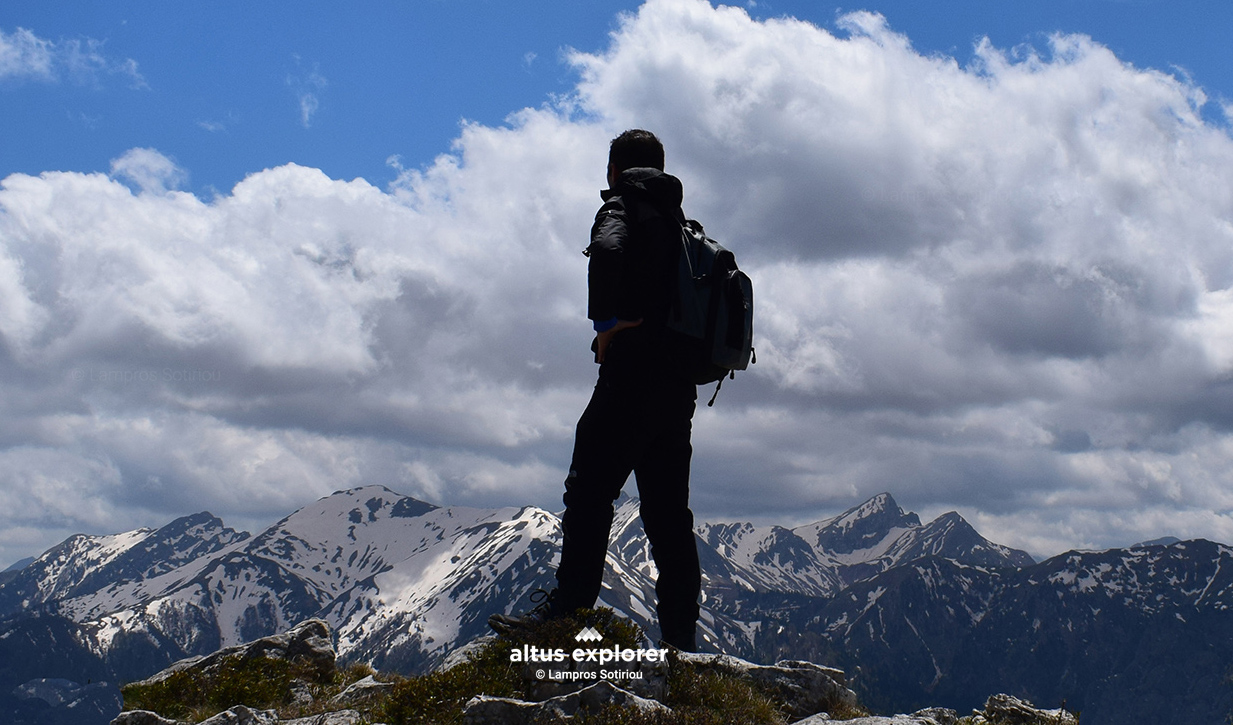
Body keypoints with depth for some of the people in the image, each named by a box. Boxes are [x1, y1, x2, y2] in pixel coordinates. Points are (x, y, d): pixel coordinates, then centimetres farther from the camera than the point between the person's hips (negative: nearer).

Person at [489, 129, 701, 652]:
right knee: (667, 512, 8)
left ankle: (570, 608, -14)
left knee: (589, 492, -8)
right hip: (679, 387, 8)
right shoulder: (680, 222, 23)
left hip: (633, 375, -8)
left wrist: (607, 323, -16)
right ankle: (681, 638, 6)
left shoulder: (623, 208, -1)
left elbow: (607, 251, -25)